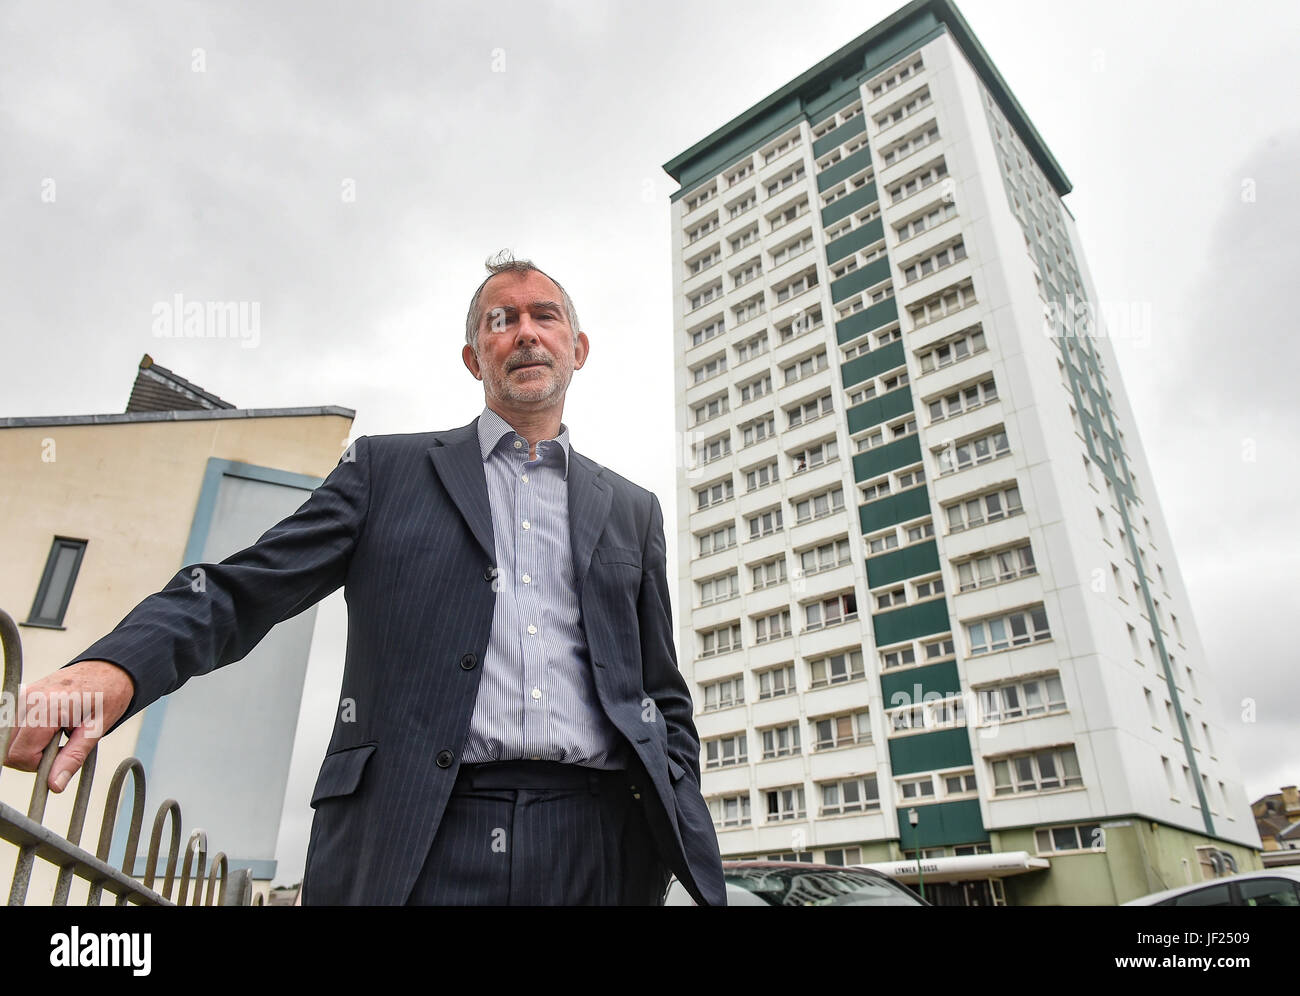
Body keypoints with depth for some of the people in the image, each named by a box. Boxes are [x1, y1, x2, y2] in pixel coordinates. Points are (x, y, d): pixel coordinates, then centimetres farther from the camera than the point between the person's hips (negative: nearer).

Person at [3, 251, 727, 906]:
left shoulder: (632, 511, 16)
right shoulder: (387, 468, 11)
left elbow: (665, 698, 16)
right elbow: (246, 588, 2)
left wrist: (684, 844, 4)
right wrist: (114, 667, -17)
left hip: (597, 850, 3)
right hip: (411, 845, -1)